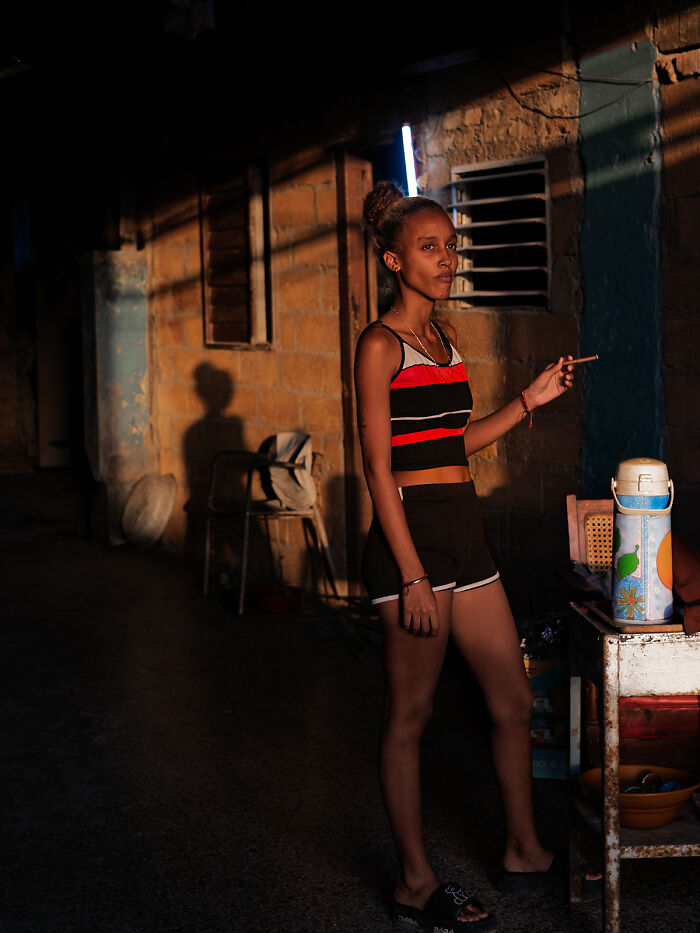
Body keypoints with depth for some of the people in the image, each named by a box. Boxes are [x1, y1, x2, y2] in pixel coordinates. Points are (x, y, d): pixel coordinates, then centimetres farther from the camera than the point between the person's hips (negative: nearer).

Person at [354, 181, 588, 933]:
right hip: (411, 533, -8)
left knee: (513, 700, 13)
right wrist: (412, 575, -18)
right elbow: (379, 468, -13)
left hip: (464, 532, 8)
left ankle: (525, 853, 29)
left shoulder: (443, 338, 15)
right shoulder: (380, 344, -9)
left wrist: (530, 401, 14)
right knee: (410, 715, 2)